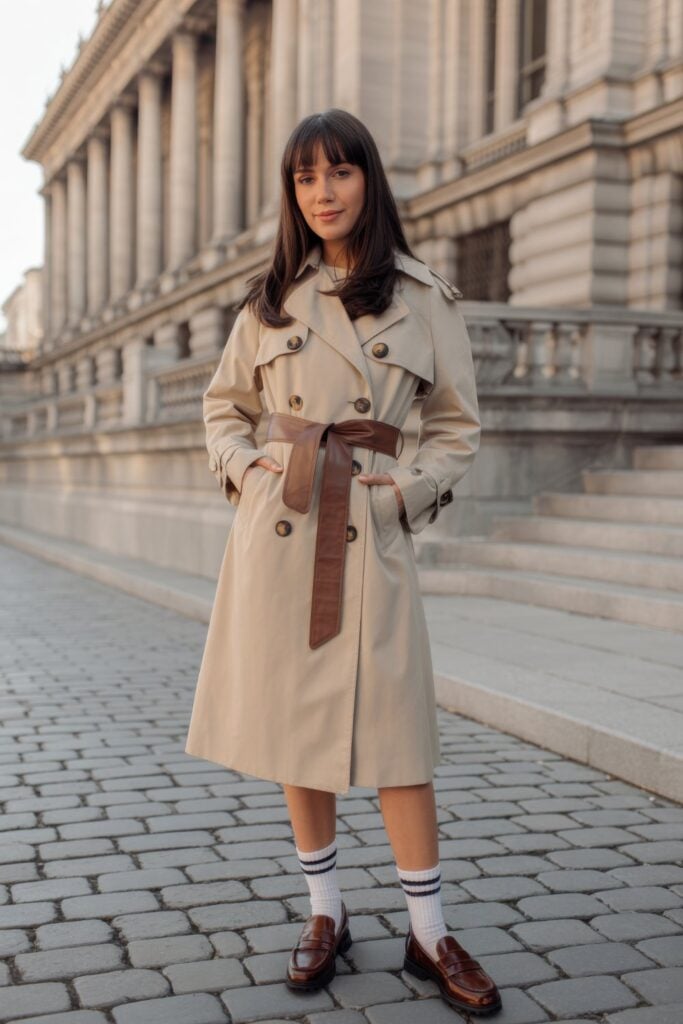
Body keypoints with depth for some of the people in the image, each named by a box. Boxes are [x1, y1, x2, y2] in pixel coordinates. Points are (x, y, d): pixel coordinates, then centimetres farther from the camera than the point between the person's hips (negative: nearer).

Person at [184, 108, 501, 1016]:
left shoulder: (425, 298, 3)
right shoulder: (271, 299, 9)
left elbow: (458, 426, 9)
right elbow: (224, 406, 18)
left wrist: (411, 488, -6)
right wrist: (242, 466, 0)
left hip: (371, 530, -2)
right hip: (276, 525, 3)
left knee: (393, 726, -3)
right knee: (292, 719, 7)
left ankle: (429, 933, 11)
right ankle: (326, 913, 23)